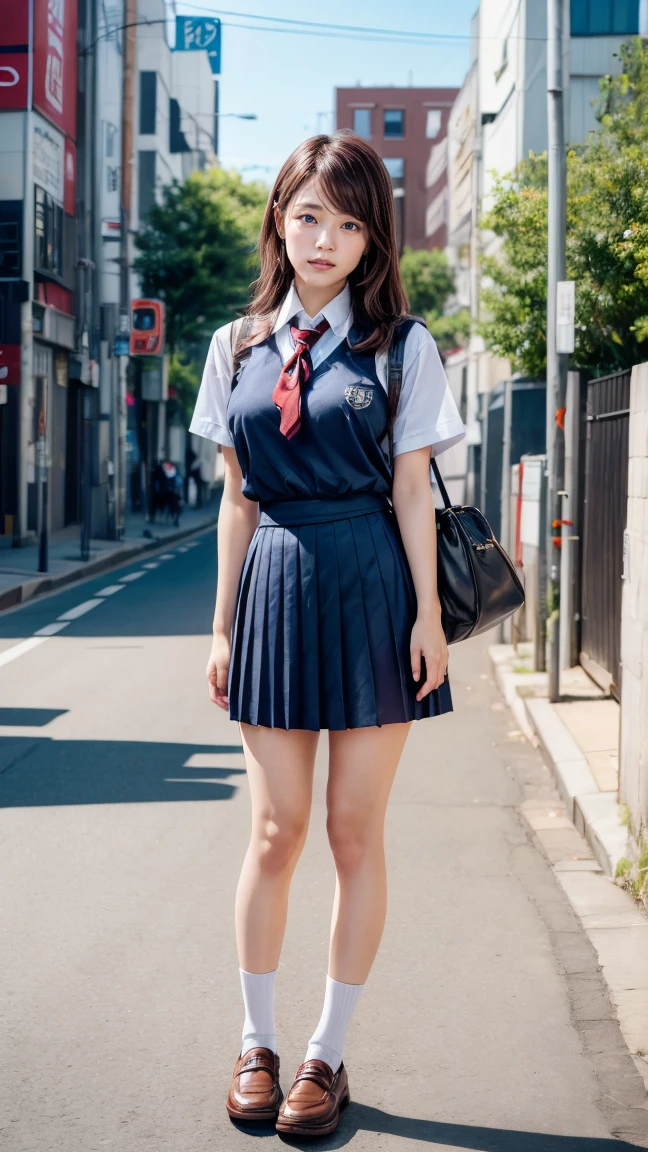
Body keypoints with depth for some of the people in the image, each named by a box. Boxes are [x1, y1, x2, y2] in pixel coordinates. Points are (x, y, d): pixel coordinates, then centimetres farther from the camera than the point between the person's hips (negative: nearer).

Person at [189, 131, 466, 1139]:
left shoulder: (400, 345, 1)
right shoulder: (238, 347, 9)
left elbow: (411, 492, -1)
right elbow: (236, 496, 10)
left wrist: (428, 614, -7)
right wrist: (224, 622, 8)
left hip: (371, 589, -2)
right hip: (276, 584, 2)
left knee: (354, 830, 4)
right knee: (276, 829, 4)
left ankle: (328, 1054, 16)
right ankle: (256, 1042, 20)